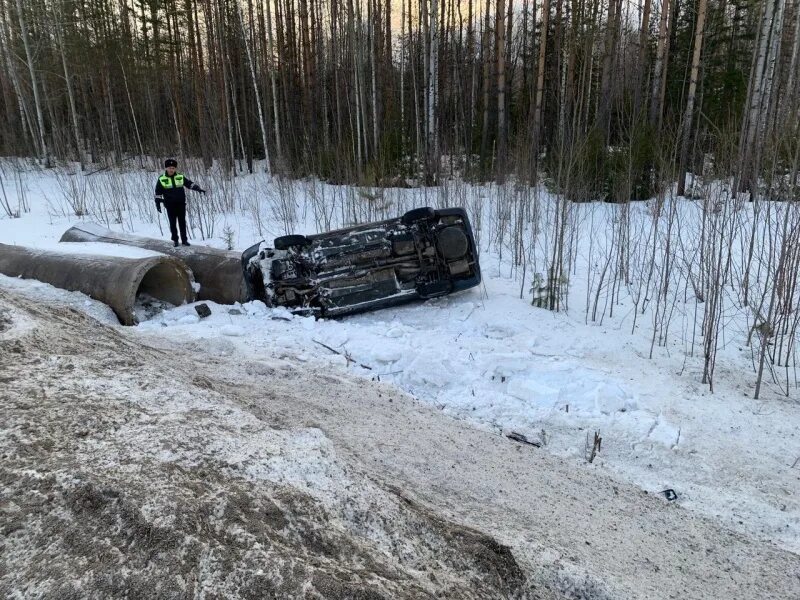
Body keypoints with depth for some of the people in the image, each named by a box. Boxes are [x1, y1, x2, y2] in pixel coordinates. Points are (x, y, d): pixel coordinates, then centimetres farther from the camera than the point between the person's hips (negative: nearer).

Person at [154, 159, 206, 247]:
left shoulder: (181, 177, 4)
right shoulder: (161, 179, 1)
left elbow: (190, 183, 8)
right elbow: (158, 192, 4)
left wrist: (198, 188, -6)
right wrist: (158, 203, 0)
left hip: (181, 204, 1)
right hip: (170, 205, -1)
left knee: (182, 222, 5)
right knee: (173, 223, 4)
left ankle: (184, 240, 13)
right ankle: (175, 240, 15)